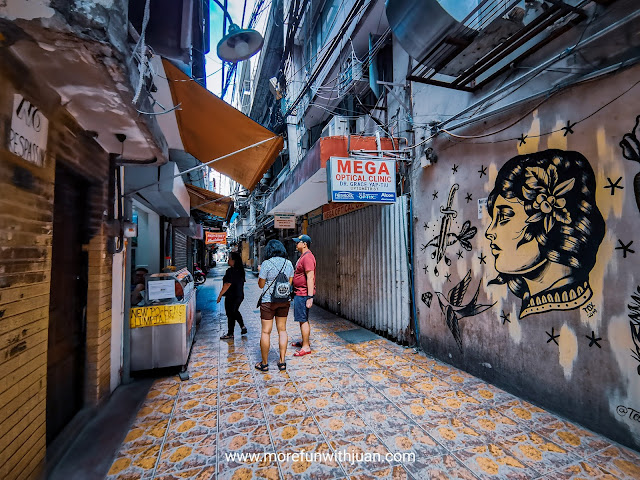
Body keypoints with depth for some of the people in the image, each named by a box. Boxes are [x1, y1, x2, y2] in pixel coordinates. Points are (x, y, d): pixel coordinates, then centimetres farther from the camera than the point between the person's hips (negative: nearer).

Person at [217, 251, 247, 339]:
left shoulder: (231, 271, -19)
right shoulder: (241, 270, 7)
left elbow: (228, 284, -22)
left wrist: (220, 295, -16)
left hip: (231, 296, -8)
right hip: (240, 295, 9)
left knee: (230, 314, 4)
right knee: (235, 311, 24)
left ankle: (230, 333, 14)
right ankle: (243, 326, 19)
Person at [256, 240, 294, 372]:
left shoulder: (266, 264, -11)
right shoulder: (288, 263, 3)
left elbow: (261, 285, -5)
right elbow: (290, 283, 8)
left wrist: (259, 272, 10)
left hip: (268, 301, -4)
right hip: (284, 301, 5)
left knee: (266, 332, 5)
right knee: (282, 330, 13)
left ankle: (264, 364, 15)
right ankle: (282, 362, 19)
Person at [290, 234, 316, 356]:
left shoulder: (307, 257, -18)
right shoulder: (303, 256, 16)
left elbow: (310, 277, -24)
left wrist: (310, 297, -27)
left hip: (303, 294, -11)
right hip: (299, 293, 11)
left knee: (303, 320, -5)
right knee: (303, 319, 19)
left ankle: (306, 347, 4)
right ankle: (305, 342, 31)